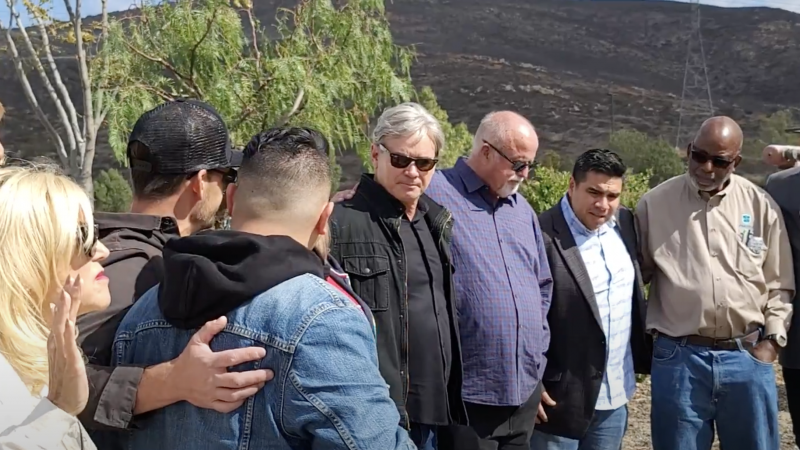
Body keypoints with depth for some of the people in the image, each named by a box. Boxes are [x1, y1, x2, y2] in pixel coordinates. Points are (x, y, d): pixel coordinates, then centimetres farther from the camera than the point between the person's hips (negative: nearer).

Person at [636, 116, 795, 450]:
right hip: (678, 357, -1)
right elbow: (636, 273, 7)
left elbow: (779, 285, 9)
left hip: (748, 356, 1)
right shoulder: (655, 204, -1)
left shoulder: (761, 206, 3)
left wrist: (772, 340, 2)